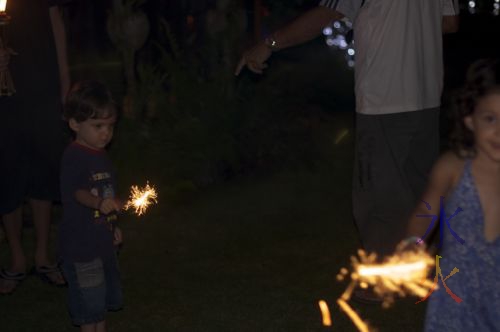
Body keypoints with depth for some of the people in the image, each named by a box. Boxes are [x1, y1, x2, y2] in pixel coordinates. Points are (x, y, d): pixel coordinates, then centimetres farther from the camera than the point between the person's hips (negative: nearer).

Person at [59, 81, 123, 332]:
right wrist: (99, 203, -53)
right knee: (89, 302, 1)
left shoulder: (101, 155, 8)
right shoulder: (73, 156, -19)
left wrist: (113, 226, 16)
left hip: (103, 242, 9)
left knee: (107, 297, 21)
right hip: (80, 243, -9)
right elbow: (76, 192, -35)